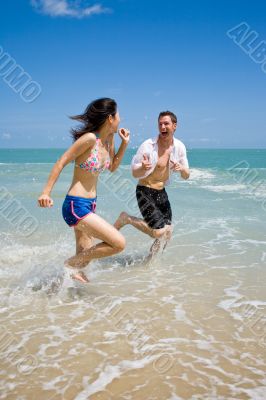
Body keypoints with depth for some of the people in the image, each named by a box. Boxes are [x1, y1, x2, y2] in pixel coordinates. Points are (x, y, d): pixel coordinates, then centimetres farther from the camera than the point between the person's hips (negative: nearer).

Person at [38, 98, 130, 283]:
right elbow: (62, 162, -16)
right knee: (119, 243, -12)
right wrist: (46, 193, -17)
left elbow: (112, 167, 19)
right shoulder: (89, 138, -19)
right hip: (76, 206, -9)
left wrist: (124, 144, 7)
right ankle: (71, 264, 2)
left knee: (84, 258, 16)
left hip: (90, 205, 9)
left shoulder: (109, 138, 6)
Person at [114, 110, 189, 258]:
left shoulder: (179, 147, -2)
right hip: (145, 192, -6)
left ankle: (151, 258, 31)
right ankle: (126, 219, 3)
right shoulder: (148, 145, -18)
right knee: (158, 233, -15)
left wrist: (182, 169, -20)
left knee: (167, 233, 8)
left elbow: (186, 176, 3)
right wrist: (143, 168, -36)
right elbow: (135, 174, -13)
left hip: (161, 193, 6)